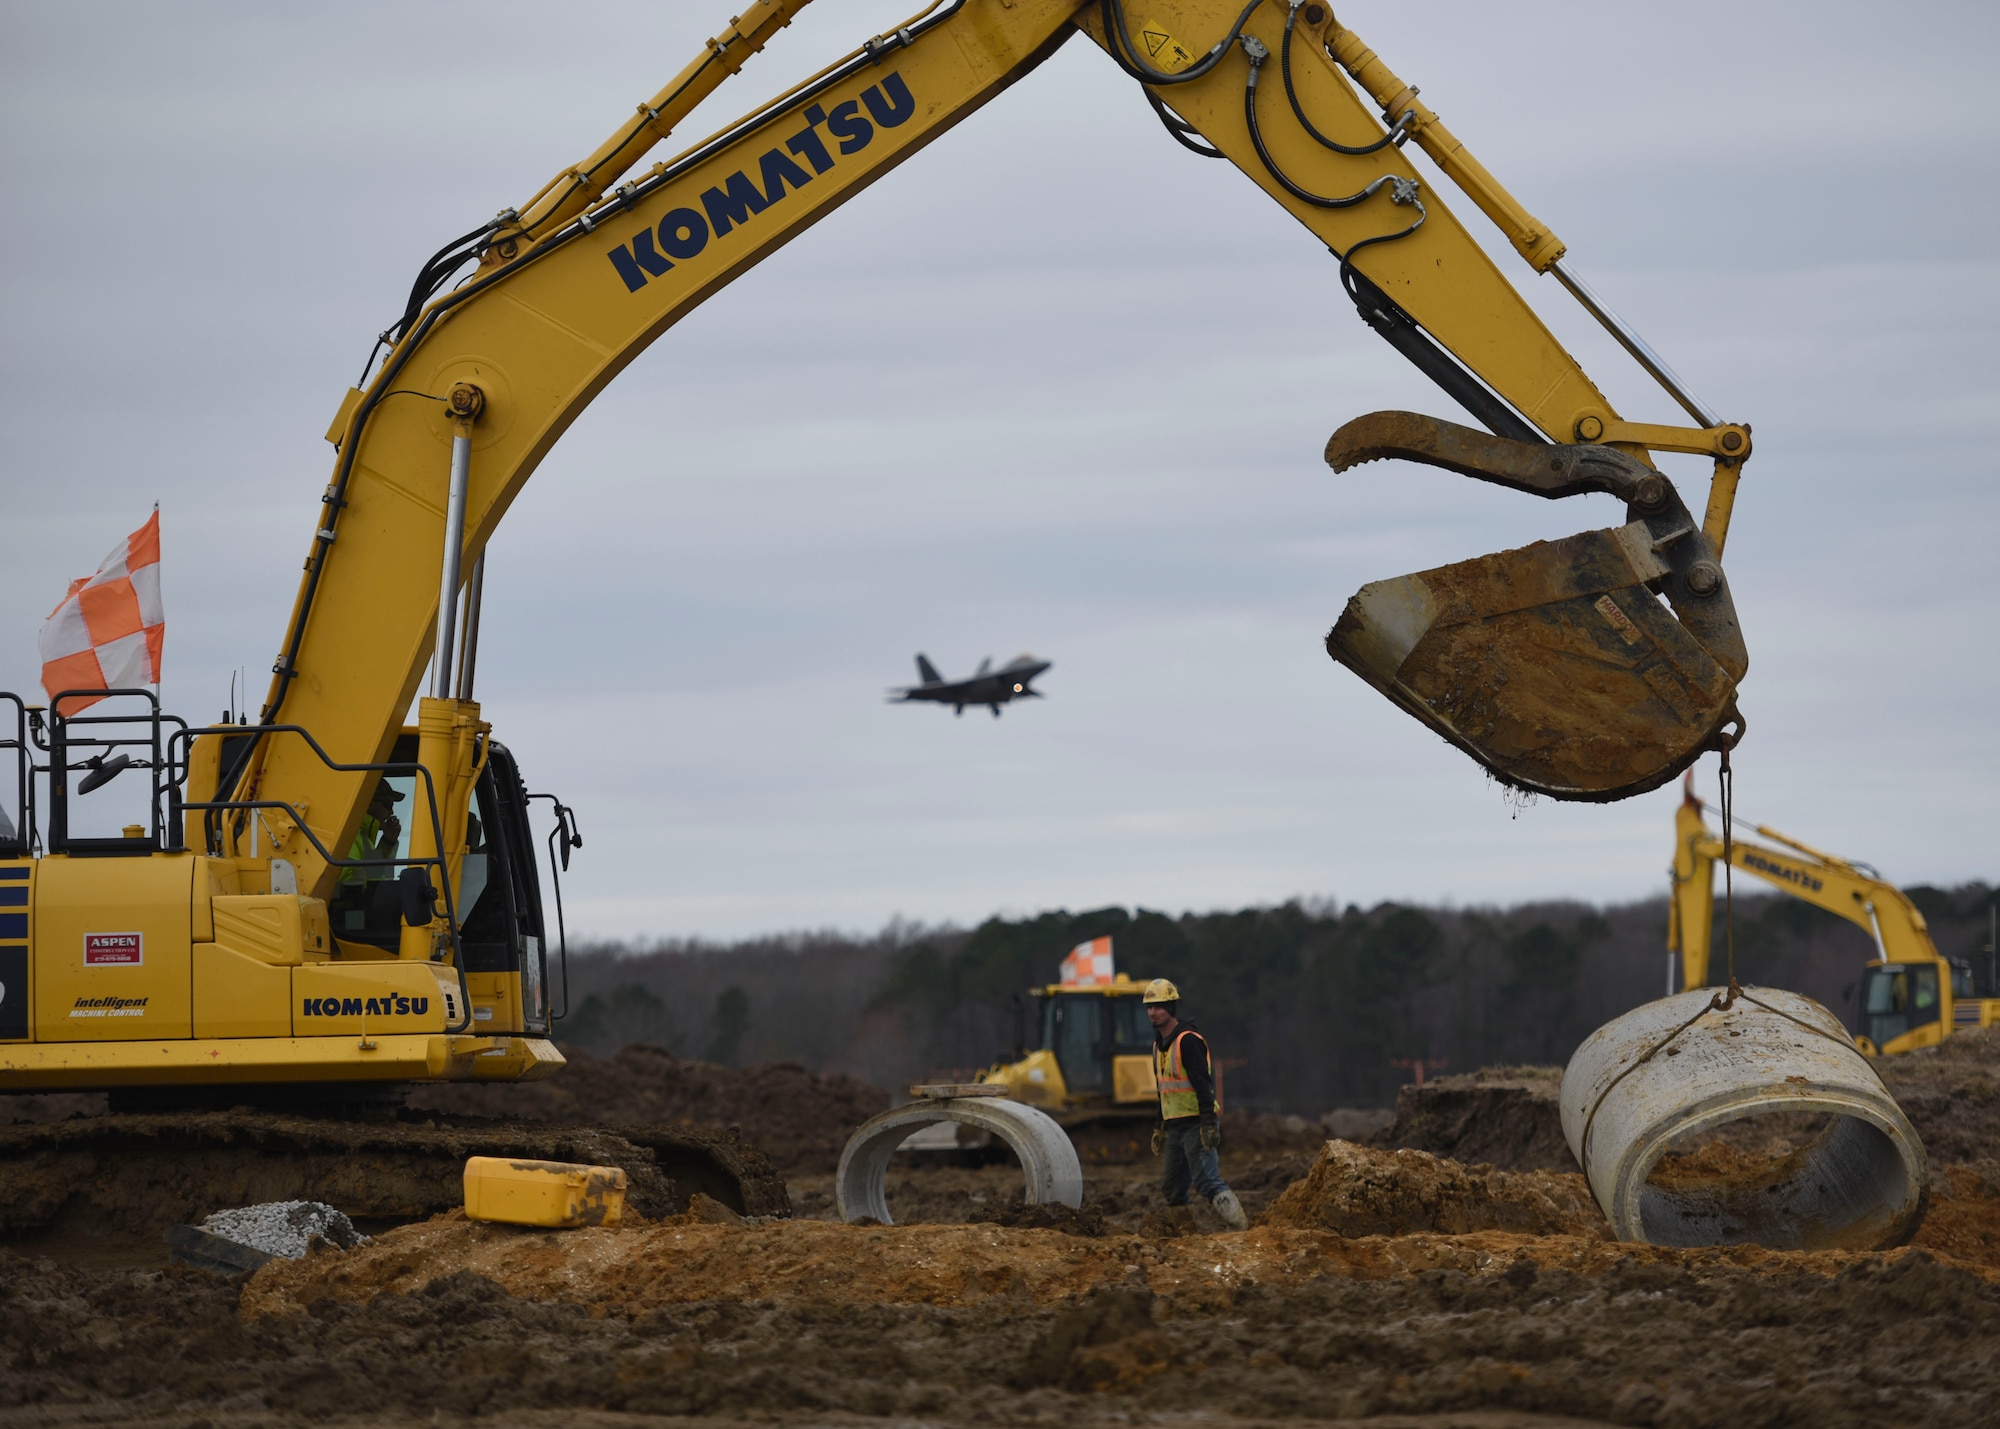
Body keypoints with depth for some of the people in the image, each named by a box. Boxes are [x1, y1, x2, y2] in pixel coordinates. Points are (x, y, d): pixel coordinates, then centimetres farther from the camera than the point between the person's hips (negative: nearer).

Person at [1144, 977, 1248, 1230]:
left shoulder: (1188, 1041, -15)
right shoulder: (1159, 1044, 15)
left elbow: (1204, 1085, -21)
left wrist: (1209, 1125, -27)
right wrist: (1160, 1128, 24)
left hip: (1196, 1124, -9)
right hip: (1175, 1127, 9)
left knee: (1207, 1181, -18)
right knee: (1171, 1188, 10)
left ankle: (1241, 1226, -21)